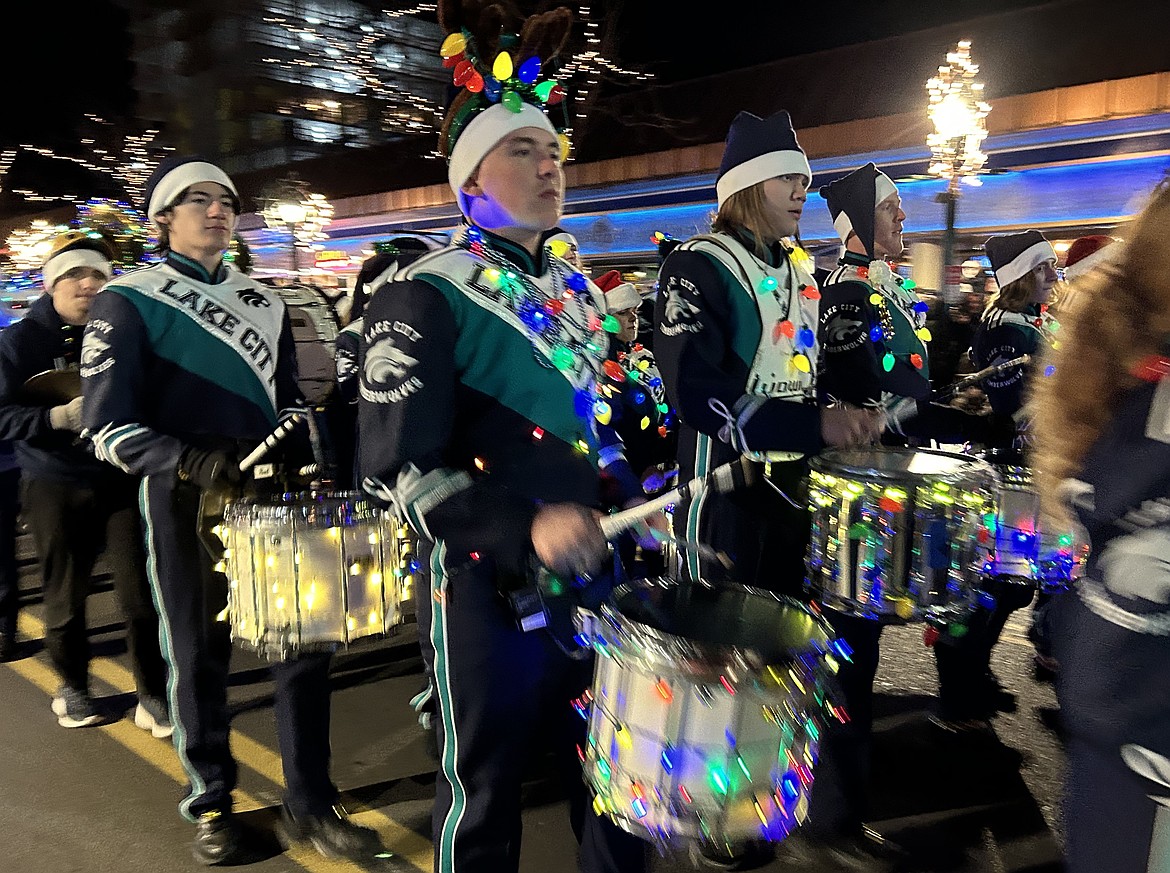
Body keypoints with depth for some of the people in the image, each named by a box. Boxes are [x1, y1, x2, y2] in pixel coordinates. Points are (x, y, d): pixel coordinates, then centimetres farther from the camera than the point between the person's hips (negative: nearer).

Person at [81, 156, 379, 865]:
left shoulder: (264, 302, 13)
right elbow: (109, 427, -10)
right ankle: (211, 804, 30)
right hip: (186, 502, -4)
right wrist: (195, 462, -26)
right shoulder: (128, 302, -3)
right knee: (200, 655, 9)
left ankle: (310, 802, 21)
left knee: (304, 644, 5)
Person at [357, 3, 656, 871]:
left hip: (594, 568, 6)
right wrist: (525, 528, -27)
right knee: (485, 795, 13)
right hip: (489, 585, -6)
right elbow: (399, 467, -17)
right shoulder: (424, 297, -11)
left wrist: (627, 496, 6)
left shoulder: (579, 292, 11)